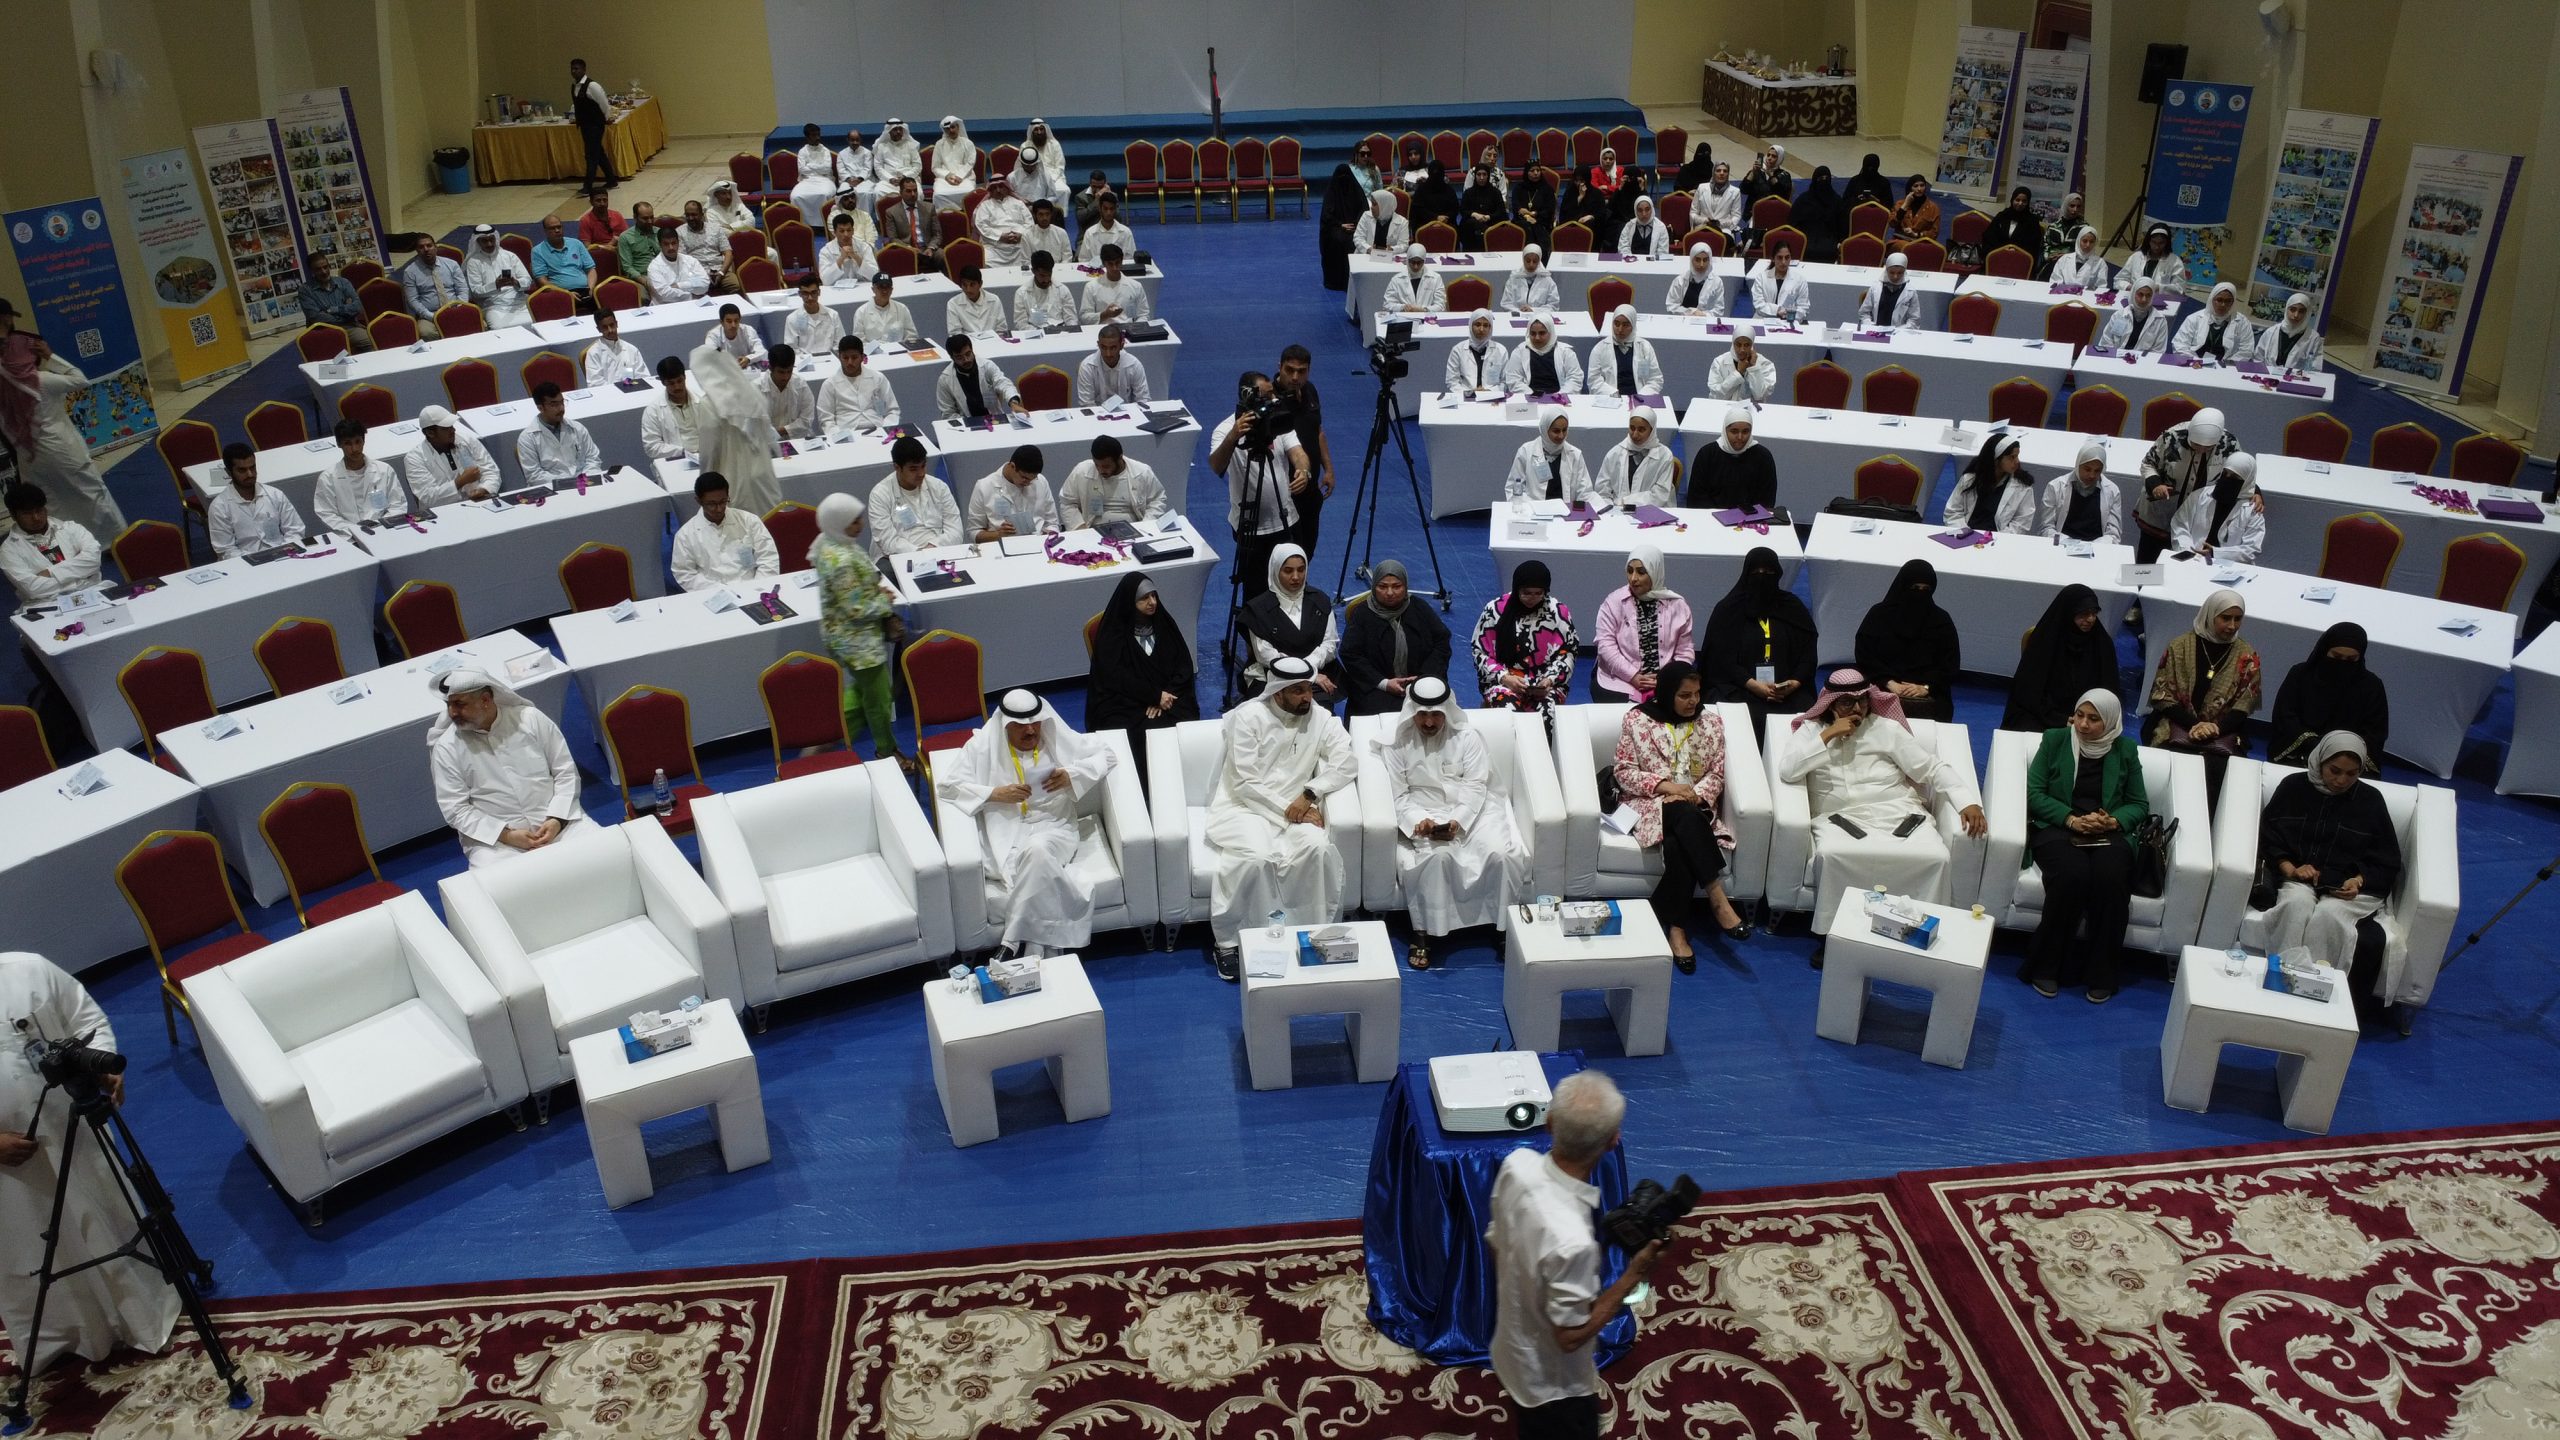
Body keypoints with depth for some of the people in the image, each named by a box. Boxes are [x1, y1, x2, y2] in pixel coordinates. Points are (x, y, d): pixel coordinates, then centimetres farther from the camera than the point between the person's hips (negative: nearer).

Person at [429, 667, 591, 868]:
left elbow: (566, 771, 4)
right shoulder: (446, 748, 0)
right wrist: (506, 835, -14)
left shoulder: (531, 719, 2)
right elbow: (455, 809, -3)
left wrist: (557, 820, -10)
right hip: (494, 837, -1)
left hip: (558, 821, 1)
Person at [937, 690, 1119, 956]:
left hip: (1054, 827, 1)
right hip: (1006, 836, -1)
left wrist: (1072, 775, -5)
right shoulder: (983, 746, 7)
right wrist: (994, 793, -10)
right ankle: (1046, 953, -34)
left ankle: (1014, 944, -30)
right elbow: (946, 785, 2)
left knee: (1037, 850, -37)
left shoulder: (1058, 738, 11)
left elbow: (1107, 755, 14)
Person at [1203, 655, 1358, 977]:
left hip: (1295, 809, 4)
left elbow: (1347, 765, -6)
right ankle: (1226, 939, -15)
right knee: (1257, 857, -33)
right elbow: (1245, 783, -14)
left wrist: (1310, 793, -19)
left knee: (1318, 847, -28)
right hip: (1244, 806, -4)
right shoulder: (1248, 717, -12)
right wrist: (1286, 810, -19)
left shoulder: (1321, 718, 1)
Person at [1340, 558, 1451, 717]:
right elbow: (1350, 655, -2)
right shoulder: (1361, 614, 4)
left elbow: (1441, 643, 9)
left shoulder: (1420, 609, 11)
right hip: (1377, 688, -2)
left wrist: (1426, 677, -7)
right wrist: (1384, 683, -12)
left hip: (1422, 681, 2)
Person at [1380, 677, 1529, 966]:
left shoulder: (1467, 736, 1)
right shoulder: (1395, 742, 0)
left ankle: (1508, 927, -9)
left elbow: (1475, 787, -4)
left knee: (1502, 853, -25)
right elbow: (1398, 795, -3)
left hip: (1469, 810, 1)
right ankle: (1424, 931, -22)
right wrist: (1419, 821, -21)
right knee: (1437, 855, -34)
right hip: (1422, 814, -1)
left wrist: (1458, 821, -21)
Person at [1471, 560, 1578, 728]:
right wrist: (1504, 677, -11)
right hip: (1503, 679, -1)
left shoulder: (1559, 612, 1)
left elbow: (1568, 651, 8)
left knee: (1547, 714, -32)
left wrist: (1551, 679, -8)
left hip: (1546, 681, 1)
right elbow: (1479, 651, 3)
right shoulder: (1495, 610, -2)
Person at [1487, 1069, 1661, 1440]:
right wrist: (1633, 1275, -20)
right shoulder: (1571, 1240, -42)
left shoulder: (1517, 1164, -20)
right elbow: (1570, 1335, -27)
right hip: (1553, 1383, -6)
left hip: (1513, 1354, 6)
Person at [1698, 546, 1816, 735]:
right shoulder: (1728, 610, 6)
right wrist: (1752, 685, -14)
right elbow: (1721, 657, -2)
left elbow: (1808, 653, 9)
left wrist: (1795, 682, -9)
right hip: (1738, 689, -2)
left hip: (1788, 691, 2)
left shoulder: (1793, 608, 13)